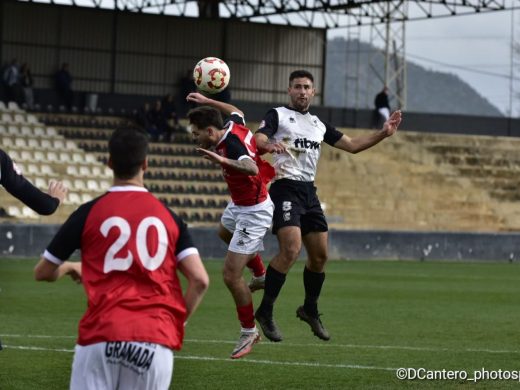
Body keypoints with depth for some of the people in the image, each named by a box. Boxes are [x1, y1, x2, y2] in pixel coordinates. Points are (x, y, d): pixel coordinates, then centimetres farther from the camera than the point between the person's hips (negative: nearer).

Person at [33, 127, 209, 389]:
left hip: (101, 336, -2)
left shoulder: (89, 213, 5)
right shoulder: (169, 217, 10)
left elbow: (43, 273, 15)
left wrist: (70, 267, 36)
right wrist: (177, 323, 14)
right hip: (157, 340, 2)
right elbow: (200, 280, 0)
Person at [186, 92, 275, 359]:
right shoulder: (234, 125, -9)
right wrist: (207, 101, 21)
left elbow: (252, 168, -55)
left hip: (253, 213, -11)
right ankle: (262, 275, 56)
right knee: (225, 233, 39)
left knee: (230, 275, -10)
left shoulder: (231, 143, -34)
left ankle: (249, 332, 7)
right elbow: (236, 111, 17)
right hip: (239, 205, 11)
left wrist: (224, 161, -69)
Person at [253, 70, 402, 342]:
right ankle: (264, 312, -14)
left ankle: (310, 309, 29)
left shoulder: (319, 125, 19)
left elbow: (352, 145, 23)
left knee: (319, 255, 8)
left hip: (309, 192, 7)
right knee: (291, 249, -22)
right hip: (285, 189, -7)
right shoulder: (278, 115, 1)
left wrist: (383, 133, 12)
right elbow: (257, 140, -16)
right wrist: (268, 145, -40)